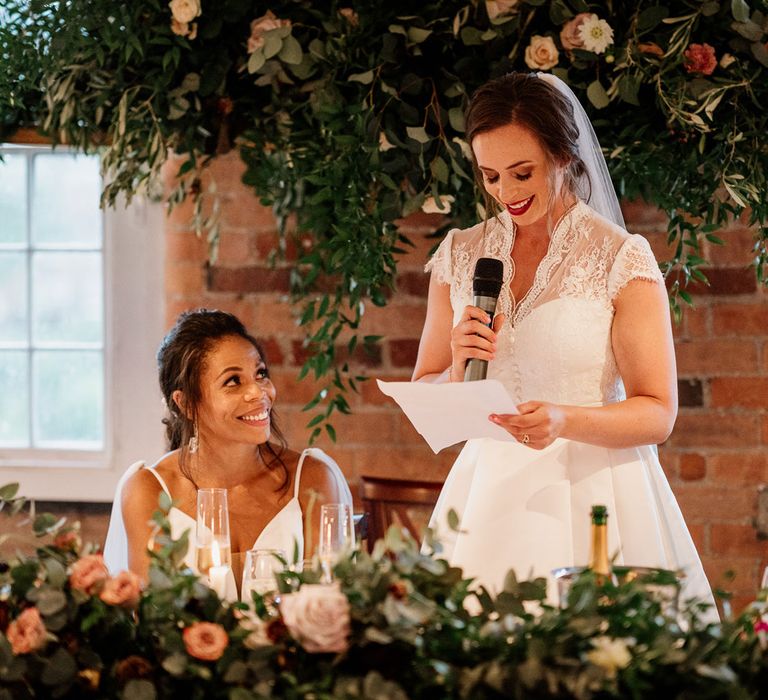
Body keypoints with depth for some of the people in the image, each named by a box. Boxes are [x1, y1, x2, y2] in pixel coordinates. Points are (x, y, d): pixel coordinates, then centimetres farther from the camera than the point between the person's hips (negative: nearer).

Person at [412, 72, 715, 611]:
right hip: (490, 497, 3)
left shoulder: (621, 259, -4)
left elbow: (658, 414, -7)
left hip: (594, 495, -3)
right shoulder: (460, 257, 8)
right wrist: (460, 371, -9)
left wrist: (566, 420, -23)